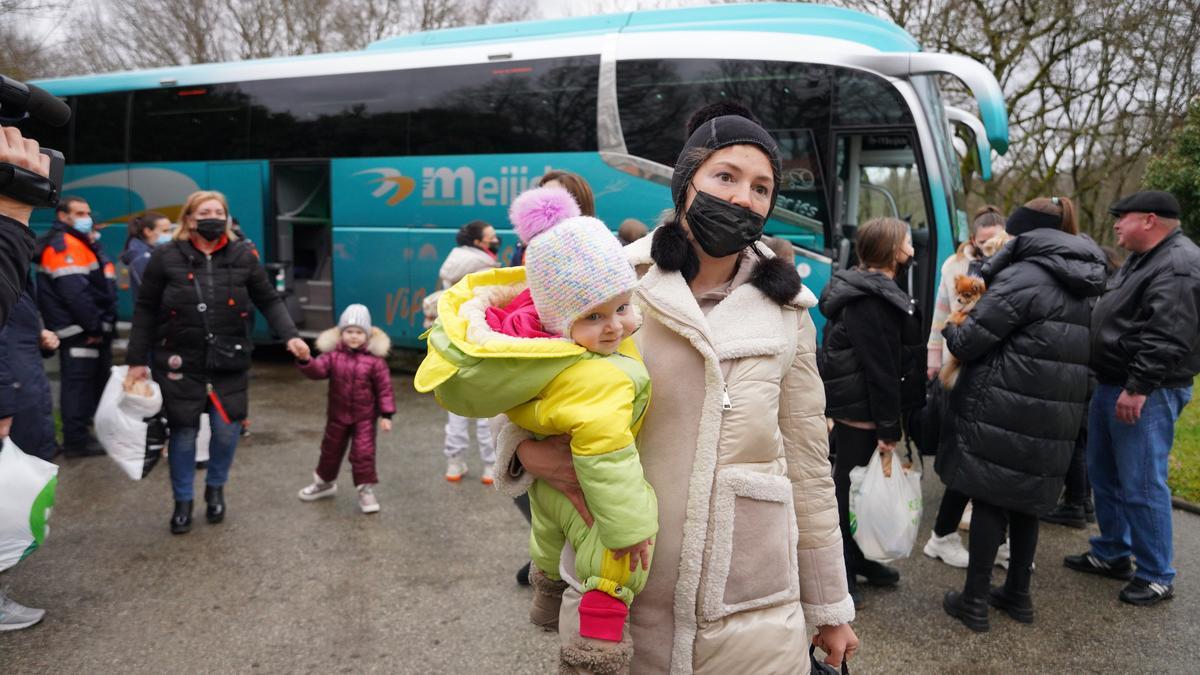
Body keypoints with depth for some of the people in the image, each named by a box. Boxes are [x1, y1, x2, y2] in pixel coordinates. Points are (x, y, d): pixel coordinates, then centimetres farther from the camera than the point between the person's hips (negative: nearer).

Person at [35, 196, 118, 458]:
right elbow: (74, 292, -24)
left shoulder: (81, 243, 19)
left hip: (92, 329, 11)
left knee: (96, 380, 17)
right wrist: (93, 327, -21)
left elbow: (99, 287, 21)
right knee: (79, 383, -6)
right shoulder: (63, 245, -14)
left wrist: (103, 325, 12)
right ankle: (76, 441, -2)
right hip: (80, 331, -11)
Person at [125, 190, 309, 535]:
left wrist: (290, 335, -12)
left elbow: (269, 300, 3)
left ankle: (215, 488, 27)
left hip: (228, 361, 1)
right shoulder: (166, 257, -3)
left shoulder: (242, 256, 1)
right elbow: (145, 310, 1)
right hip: (179, 362, -1)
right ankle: (182, 501, 24)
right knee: (184, 432, 4)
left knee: (227, 429, -1)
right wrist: (136, 359, 0)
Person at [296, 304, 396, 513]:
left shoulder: (374, 359, -12)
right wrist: (304, 361, -40)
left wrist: (386, 414, -11)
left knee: (363, 452, -4)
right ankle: (325, 482, 41)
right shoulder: (333, 355, -5)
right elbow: (317, 370, -18)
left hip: (364, 416, -3)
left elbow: (384, 387, -9)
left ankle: (366, 490, 8)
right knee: (331, 450, 19)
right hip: (337, 414, 3)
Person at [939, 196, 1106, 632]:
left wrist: (951, 331, 7)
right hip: (1055, 414, 8)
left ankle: (975, 601, 9)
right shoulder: (1081, 286, 13)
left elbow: (970, 342, -16)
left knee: (989, 499, 1)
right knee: (1027, 500, 17)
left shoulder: (1024, 278, -14)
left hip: (1004, 412, -8)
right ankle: (1018, 595, 28)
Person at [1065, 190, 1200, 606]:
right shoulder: (1142, 259, 17)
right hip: (1111, 385, 11)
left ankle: (1157, 576, 9)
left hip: (1146, 394, -11)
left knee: (1141, 486, -5)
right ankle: (1112, 554, 31)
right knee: (1103, 474, 17)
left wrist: (1138, 387, -26)